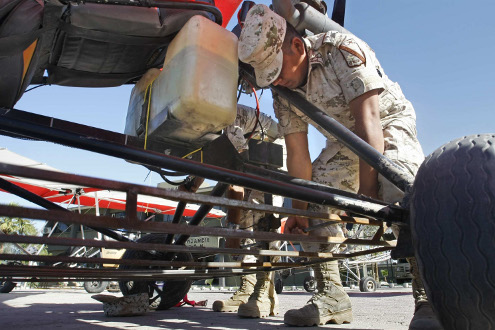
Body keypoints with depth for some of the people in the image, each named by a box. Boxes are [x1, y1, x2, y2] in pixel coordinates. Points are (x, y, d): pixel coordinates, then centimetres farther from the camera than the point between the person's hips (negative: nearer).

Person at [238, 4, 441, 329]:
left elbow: (367, 118, -37)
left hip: (388, 121, -5)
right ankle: (331, 296, -1)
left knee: (401, 190, -32)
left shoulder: (342, 50, -29)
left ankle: (429, 299, -23)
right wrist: (299, 209, -9)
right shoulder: (283, 94, -11)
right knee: (316, 203, -8)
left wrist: (368, 188, -43)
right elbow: (298, 154, -8)